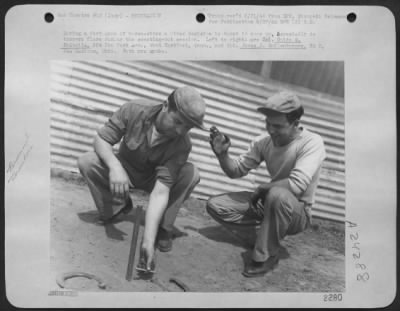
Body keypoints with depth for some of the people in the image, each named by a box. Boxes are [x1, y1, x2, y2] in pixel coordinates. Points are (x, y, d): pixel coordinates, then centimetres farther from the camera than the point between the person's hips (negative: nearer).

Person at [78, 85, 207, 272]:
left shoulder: (182, 145, -31)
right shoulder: (135, 110, -29)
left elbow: (160, 192, -36)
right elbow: (101, 139, -21)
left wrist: (148, 241, -44)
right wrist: (115, 167, -43)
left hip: (154, 178, -1)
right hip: (124, 169, 1)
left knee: (191, 174, -29)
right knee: (86, 162, -26)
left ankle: (163, 229, -10)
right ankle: (115, 208, 1)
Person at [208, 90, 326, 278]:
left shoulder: (312, 143, -22)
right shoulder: (264, 141, -5)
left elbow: (296, 185, -35)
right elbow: (236, 171, 2)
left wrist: (261, 189, -20)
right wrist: (222, 154, -18)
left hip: (298, 211, -6)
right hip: (268, 203, 6)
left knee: (278, 194, -40)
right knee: (215, 205, -6)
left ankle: (266, 256, -17)